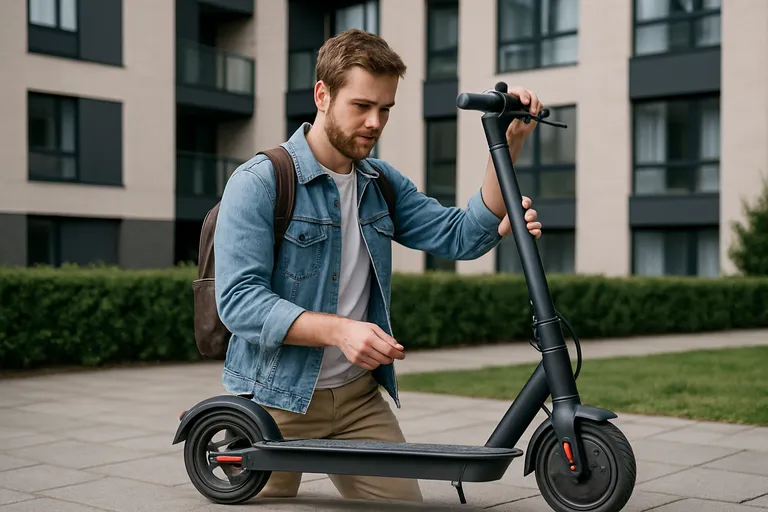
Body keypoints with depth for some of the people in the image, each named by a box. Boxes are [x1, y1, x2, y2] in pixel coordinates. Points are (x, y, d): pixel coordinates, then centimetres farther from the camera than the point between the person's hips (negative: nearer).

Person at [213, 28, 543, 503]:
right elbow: (239, 298, -21)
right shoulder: (258, 183, -13)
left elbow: (462, 236, -3)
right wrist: (339, 329, -32)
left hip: (359, 396, 5)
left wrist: (511, 142, -11)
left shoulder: (384, 183, 7)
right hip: (277, 397, -5)